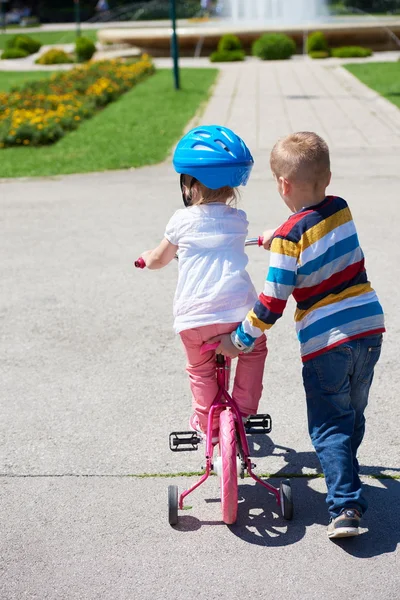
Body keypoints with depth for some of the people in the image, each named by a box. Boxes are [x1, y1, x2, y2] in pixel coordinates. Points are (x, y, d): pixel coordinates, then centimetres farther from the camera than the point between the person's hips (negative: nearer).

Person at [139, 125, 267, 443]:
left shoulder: (182, 221, 4)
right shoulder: (239, 219, 10)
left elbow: (159, 259, 19)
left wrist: (148, 258, 42)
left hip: (195, 317, -1)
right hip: (238, 311, 1)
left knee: (201, 368, 21)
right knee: (254, 351, 28)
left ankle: (207, 423, 26)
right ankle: (244, 411, 29)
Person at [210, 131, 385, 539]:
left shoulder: (288, 238, -15)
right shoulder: (341, 210, 3)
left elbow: (272, 302, -15)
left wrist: (240, 340, -3)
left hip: (325, 342, -6)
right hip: (369, 327, 6)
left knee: (330, 426, 3)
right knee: (353, 414, 22)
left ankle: (346, 505, -6)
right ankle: (343, 472, 38)